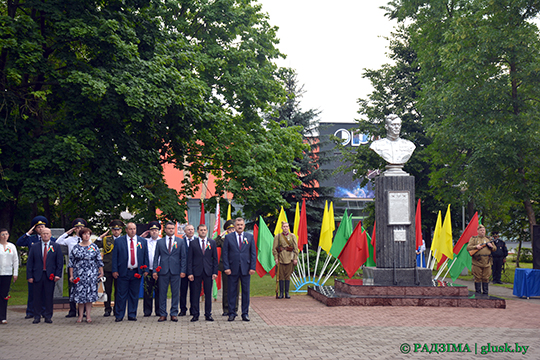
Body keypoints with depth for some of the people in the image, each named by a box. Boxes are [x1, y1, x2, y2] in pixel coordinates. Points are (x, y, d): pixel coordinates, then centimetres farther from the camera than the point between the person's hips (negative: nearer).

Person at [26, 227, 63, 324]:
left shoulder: (56, 247, 7)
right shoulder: (34, 247, 9)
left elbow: (60, 262, 4)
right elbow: (29, 262, 6)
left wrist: (58, 274, -6)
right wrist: (29, 276, -2)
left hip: (50, 276, -1)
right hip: (37, 275, 1)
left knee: (49, 297, 2)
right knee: (37, 297, 3)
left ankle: (48, 316, 9)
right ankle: (37, 316, 12)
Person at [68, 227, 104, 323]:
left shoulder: (94, 247, 5)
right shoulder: (76, 248, 5)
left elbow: (99, 261, 6)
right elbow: (71, 262, 6)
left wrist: (101, 272, 1)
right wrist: (71, 275, 2)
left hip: (91, 274, -1)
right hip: (79, 274, 1)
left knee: (90, 294, -2)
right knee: (79, 293, 0)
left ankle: (88, 315, 3)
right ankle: (80, 316, 8)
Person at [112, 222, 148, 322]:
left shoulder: (142, 241, 9)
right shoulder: (118, 241, 3)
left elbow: (145, 256, 10)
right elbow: (115, 257, 2)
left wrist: (145, 270, 2)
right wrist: (114, 270, -5)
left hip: (136, 273, 2)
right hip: (123, 272, -2)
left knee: (134, 295, 7)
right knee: (121, 295, 2)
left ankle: (132, 315, 15)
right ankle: (119, 315, 9)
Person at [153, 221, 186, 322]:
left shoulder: (180, 241, 9)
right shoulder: (160, 242, 10)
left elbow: (183, 257, 7)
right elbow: (156, 257, 9)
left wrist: (183, 271, -2)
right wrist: (155, 270, 0)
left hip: (175, 271, 0)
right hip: (163, 271, 0)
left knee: (175, 293, 2)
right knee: (162, 293, 2)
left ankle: (174, 314, 9)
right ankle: (163, 314, 10)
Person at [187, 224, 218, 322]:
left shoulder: (212, 243, 9)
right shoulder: (193, 243, 5)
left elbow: (215, 258, 8)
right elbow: (189, 259, 4)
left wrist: (215, 272, 0)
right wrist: (190, 273, -5)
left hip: (208, 272, 1)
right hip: (197, 272, -1)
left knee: (208, 294, 3)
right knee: (195, 294, 1)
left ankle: (208, 314, 11)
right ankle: (195, 315, 9)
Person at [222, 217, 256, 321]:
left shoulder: (250, 237, 7)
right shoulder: (228, 237, 4)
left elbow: (253, 253, 6)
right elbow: (225, 253, 2)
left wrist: (252, 267, -2)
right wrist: (226, 267, -7)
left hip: (246, 269, 1)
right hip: (233, 269, -1)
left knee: (246, 291, 5)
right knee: (232, 292, 3)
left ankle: (245, 313, 13)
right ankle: (231, 313, 12)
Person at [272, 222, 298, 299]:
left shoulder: (293, 236, 6)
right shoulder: (277, 236, 4)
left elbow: (296, 248, 3)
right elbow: (274, 248, 3)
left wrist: (295, 258, -3)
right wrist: (276, 258, -5)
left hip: (289, 259, 0)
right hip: (281, 259, 0)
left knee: (288, 276, 2)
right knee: (281, 276, 1)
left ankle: (287, 293, 9)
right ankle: (281, 293, 7)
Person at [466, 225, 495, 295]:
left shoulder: (489, 239, 16)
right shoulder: (473, 239, 7)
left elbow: (494, 249, 18)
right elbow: (468, 248, 0)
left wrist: (491, 246, -4)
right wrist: (476, 247, -15)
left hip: (487, 263, 3)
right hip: (477, 263, -3)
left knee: (486, 278, 5)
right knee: (478, 278, -1)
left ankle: (485, 293, 13)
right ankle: (478, 293, 6)